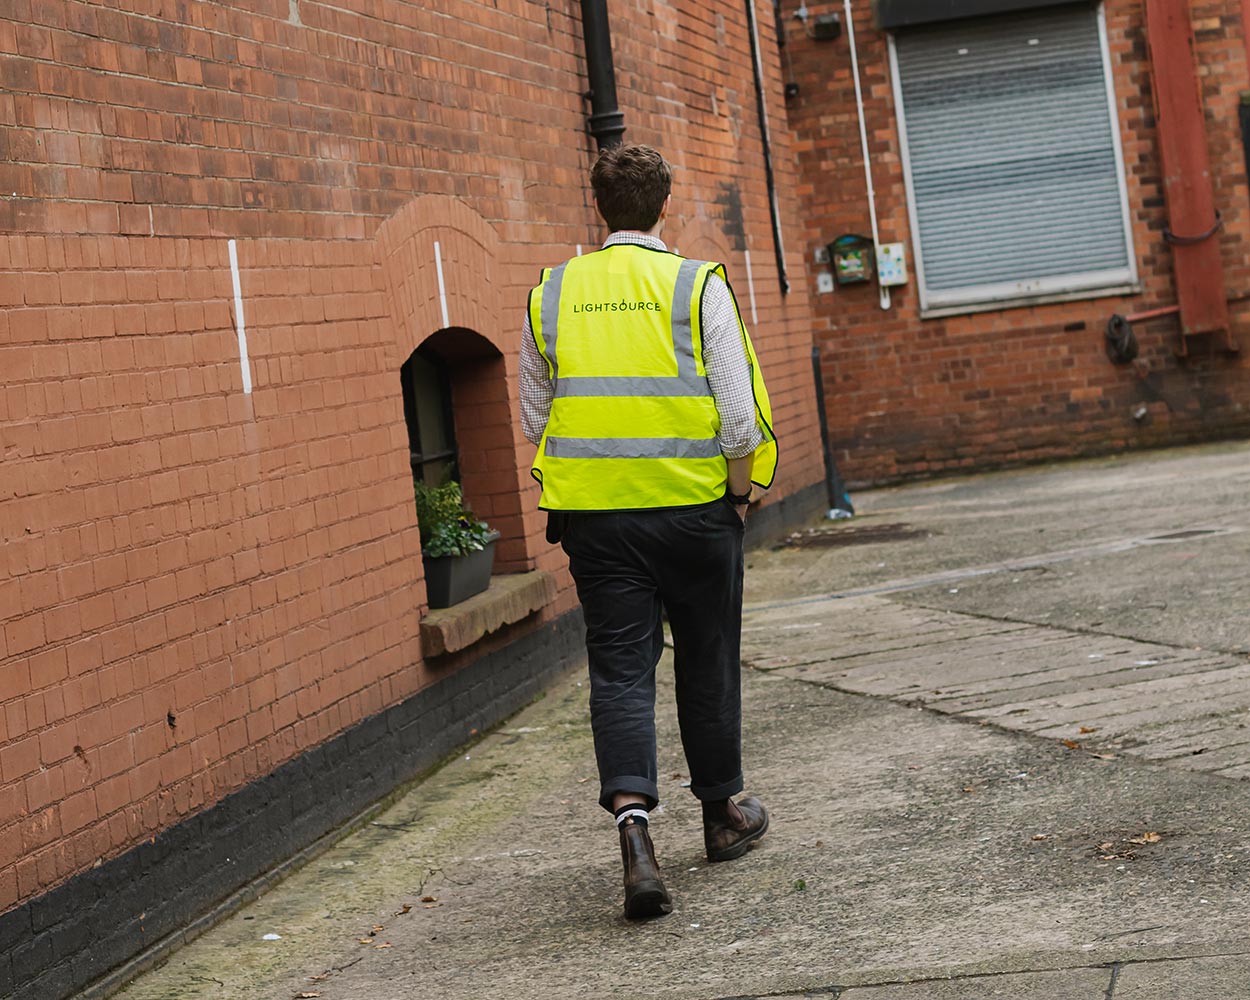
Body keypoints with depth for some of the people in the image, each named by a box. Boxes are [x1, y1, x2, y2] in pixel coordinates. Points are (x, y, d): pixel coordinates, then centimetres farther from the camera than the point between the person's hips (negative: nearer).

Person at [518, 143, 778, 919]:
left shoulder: (550, 297, 4)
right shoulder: (698, 286, -5)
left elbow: (536, 417, 9)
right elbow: (739, 413, -9)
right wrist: (740, 490, 4)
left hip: (593, 513, 2)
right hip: (694, 506, -1)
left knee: (619, 670, 3)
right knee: (708, 664, 14)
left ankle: (632, 815, -17)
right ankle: (724, 815, 29)